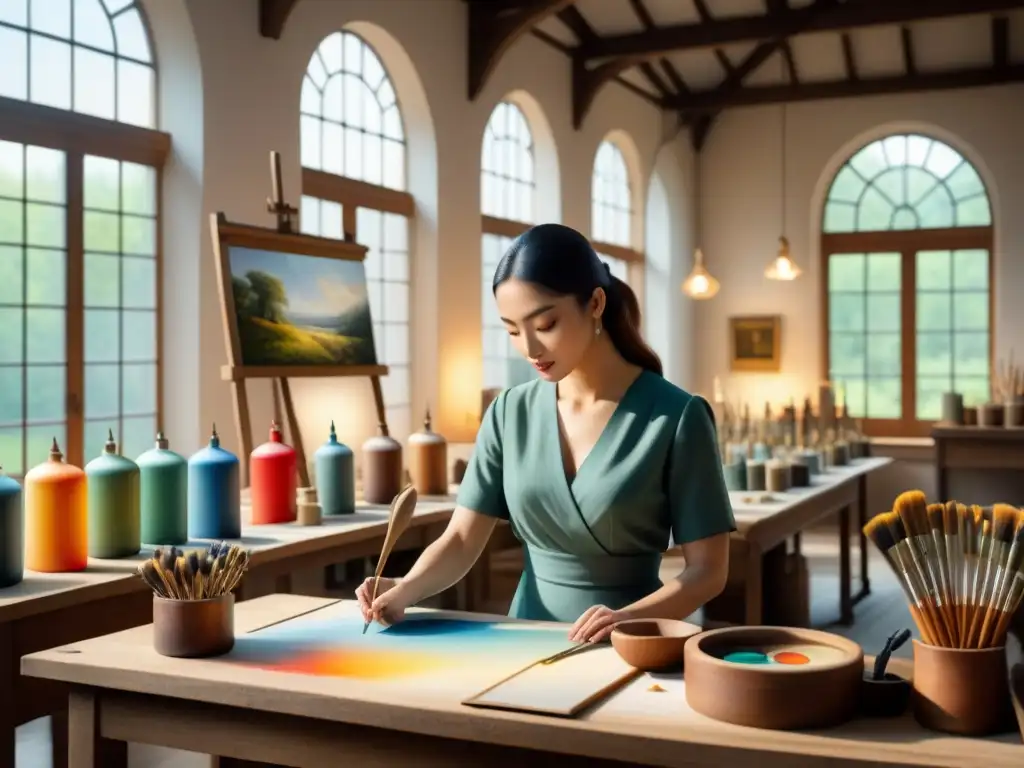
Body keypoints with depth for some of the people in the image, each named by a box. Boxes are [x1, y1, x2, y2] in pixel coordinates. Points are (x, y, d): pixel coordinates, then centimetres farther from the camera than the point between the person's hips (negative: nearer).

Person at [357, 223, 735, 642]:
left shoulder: (676, 417, -8)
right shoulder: (508, 414, 4)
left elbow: (708, 570, -6)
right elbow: (461, 540, 3)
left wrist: (629, 618, -22)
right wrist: (405, 589, -16)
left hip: (624, 648, -2)